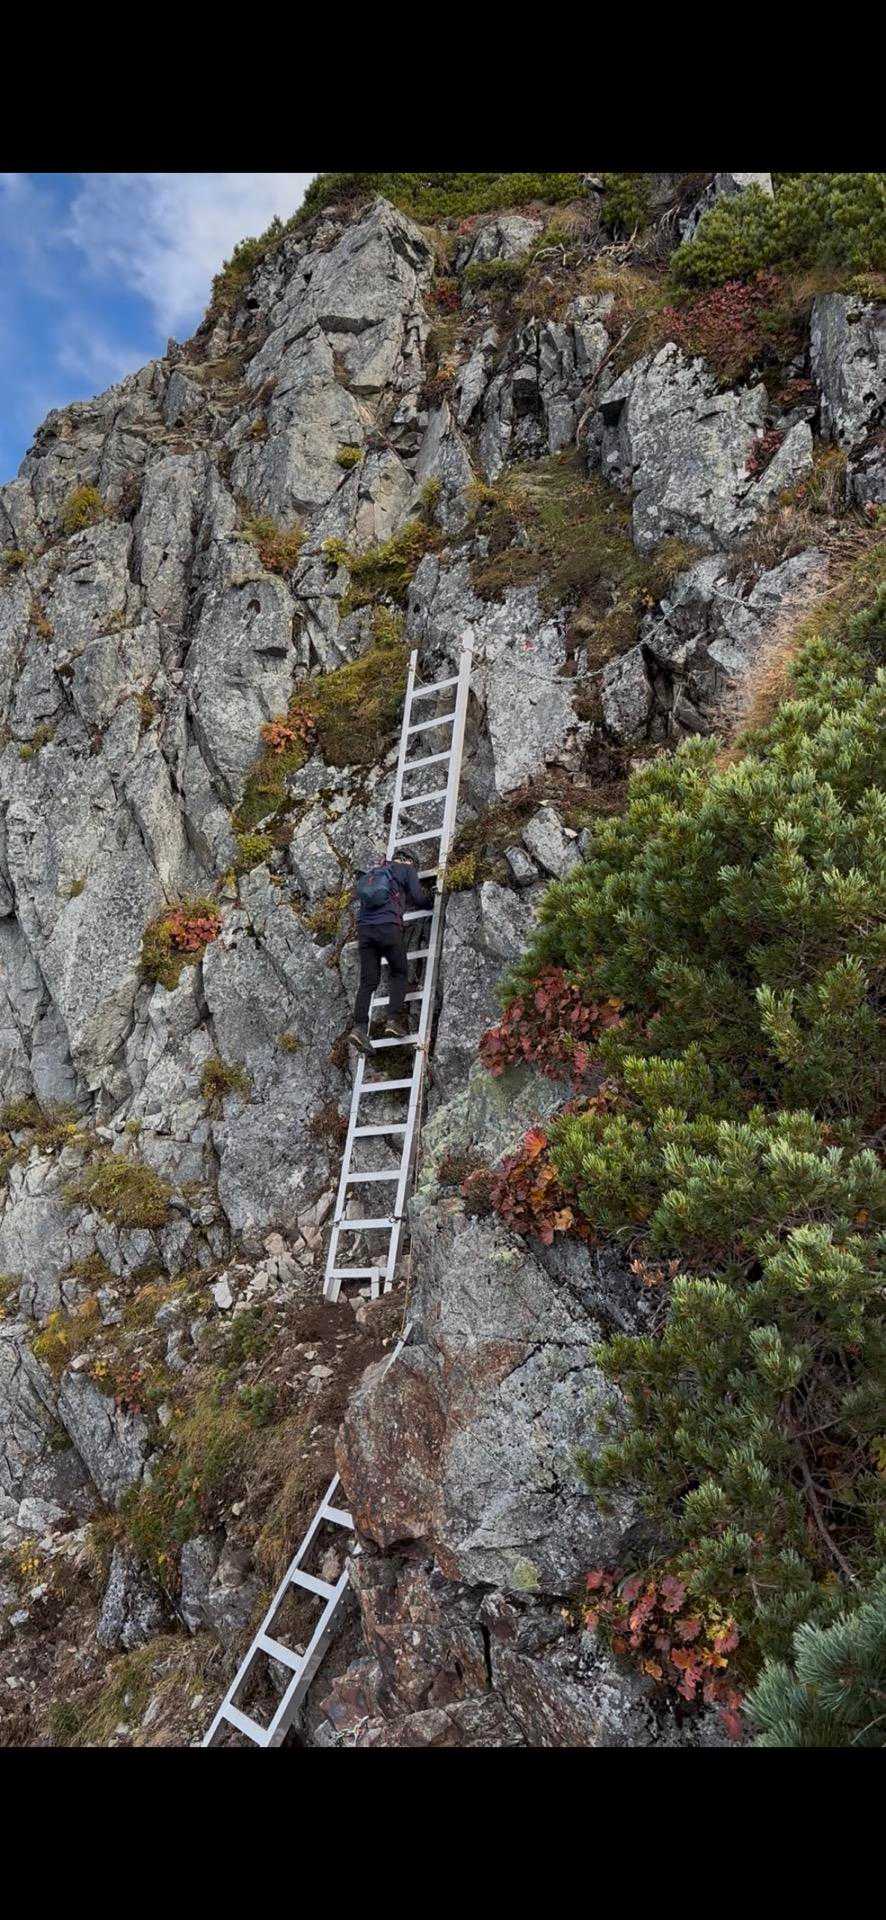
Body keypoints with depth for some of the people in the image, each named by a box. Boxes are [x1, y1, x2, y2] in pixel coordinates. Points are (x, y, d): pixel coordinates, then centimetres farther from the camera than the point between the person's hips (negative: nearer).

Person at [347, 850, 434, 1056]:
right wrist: (432, 901, 29)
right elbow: (418, 898, 8)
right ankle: (394, 1019, -6)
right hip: (388, 926, -4)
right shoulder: (406, 869, 13)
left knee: (367, 981, 3)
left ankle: (359, 1026, -11)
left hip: (364, 927, 4)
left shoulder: (370, 872, 28)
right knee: (398, 974, 11)